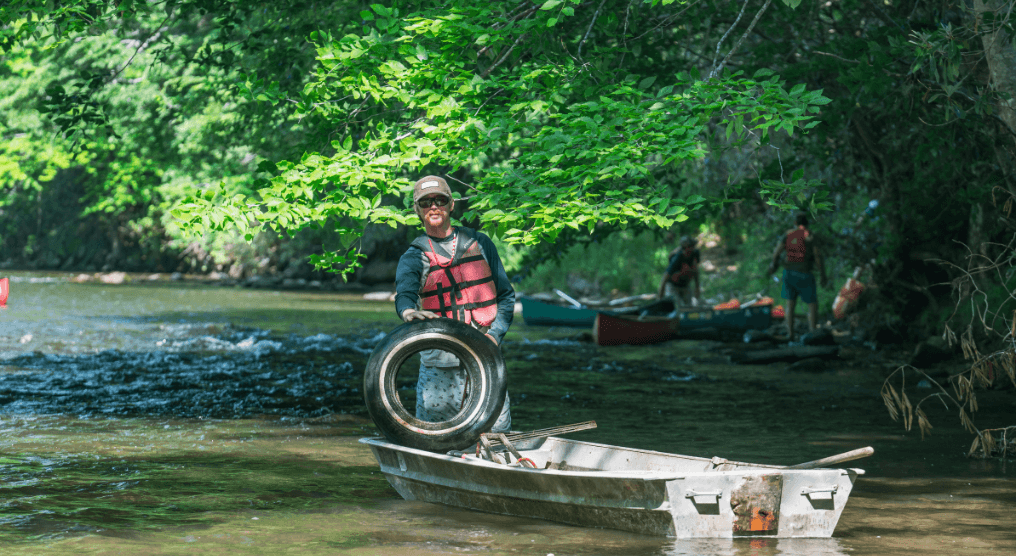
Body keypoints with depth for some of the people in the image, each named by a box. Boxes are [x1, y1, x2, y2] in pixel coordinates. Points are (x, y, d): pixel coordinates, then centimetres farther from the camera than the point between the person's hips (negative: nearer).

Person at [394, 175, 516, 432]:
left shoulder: (480, 244, 12)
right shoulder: (413, 257, 6)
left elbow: (506, 295, 14)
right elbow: (404, 292, -16)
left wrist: (494, 335, -3)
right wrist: (409, 311, -41)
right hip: (438, 364, -1)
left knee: (497, 433, -3)